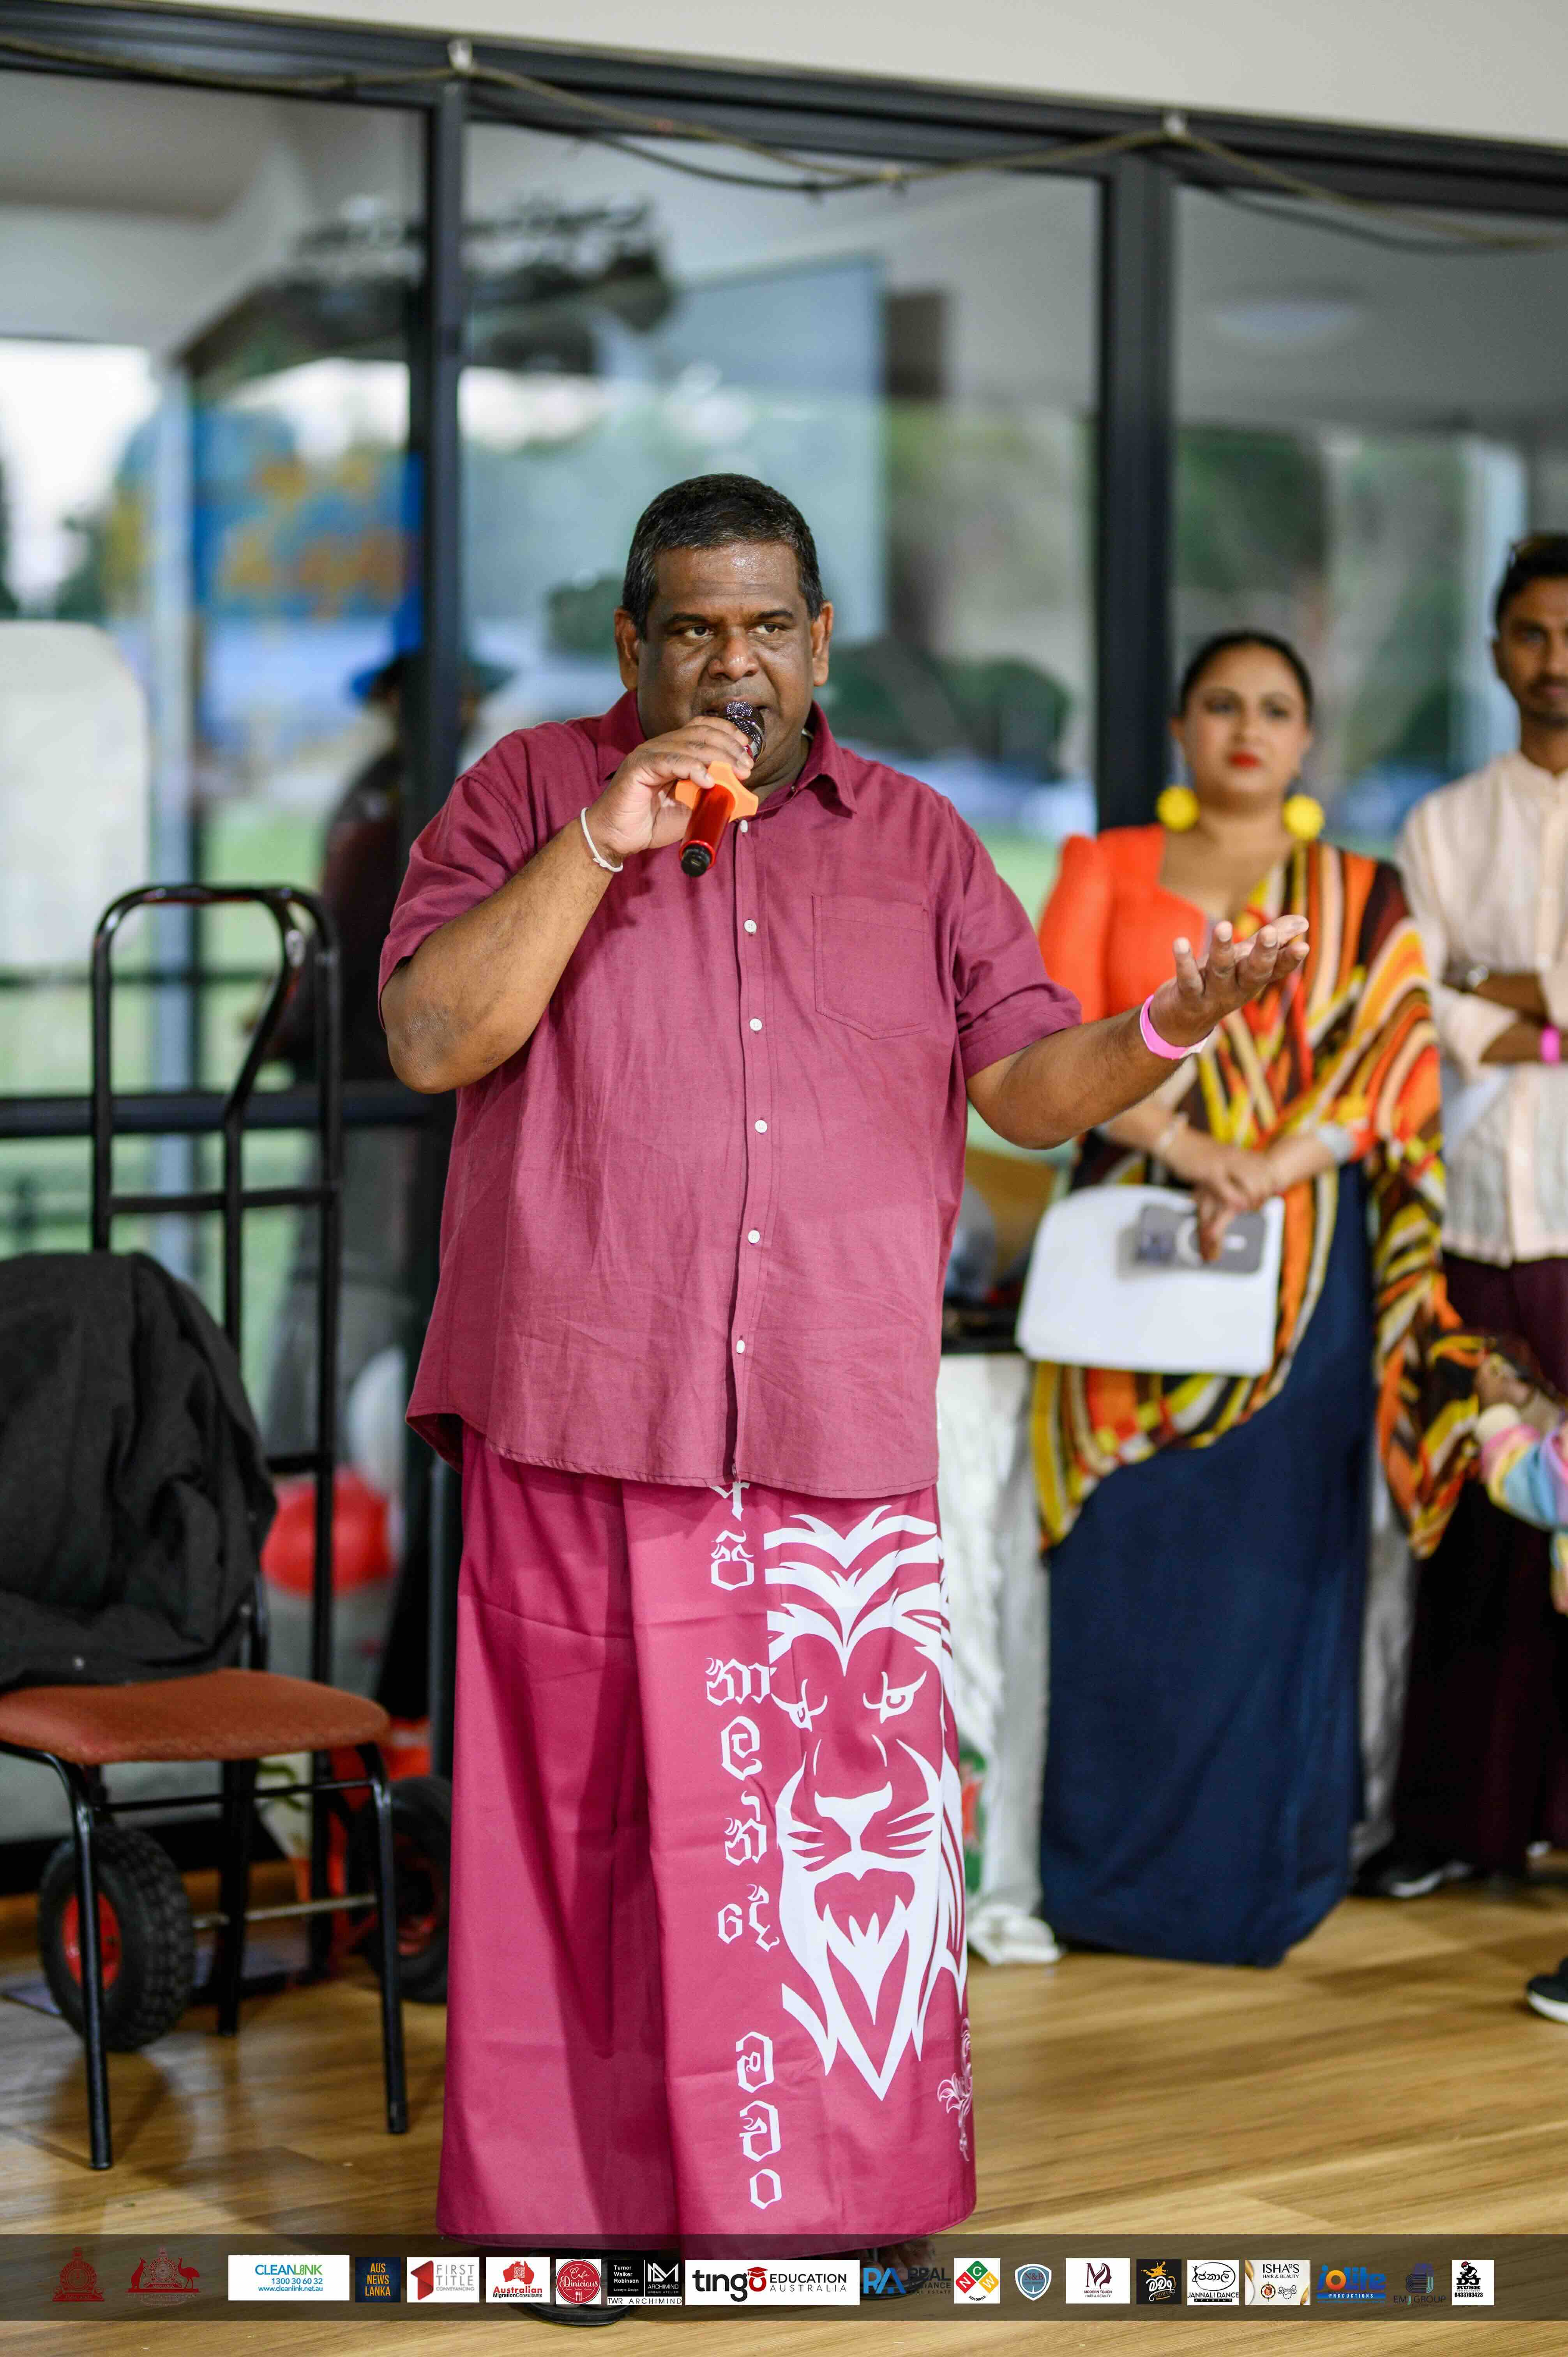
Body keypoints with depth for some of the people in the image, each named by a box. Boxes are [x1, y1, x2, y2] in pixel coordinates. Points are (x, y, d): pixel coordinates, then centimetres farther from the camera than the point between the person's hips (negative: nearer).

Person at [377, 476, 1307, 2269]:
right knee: (586, 1820, 1)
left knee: (852, 1823, 2)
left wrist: (1169, 1024, -12)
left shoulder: (916, 839, 13)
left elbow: (1029, 1082, 9)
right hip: (584, 1438, -2)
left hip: (846, 1447, 2)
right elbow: (429, 1038, -5)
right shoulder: (530, 793, 7)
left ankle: (838, 2200, 15)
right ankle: (576, 2202, 14)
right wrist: (605, 841, -12)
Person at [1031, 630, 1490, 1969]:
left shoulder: (1362, 899, 11)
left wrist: (1273, 1170, -17)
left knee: (1271, 1562, -1)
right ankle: (1114, 1877, 6)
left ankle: (1256, 1878, 9)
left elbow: (1396, 1069, -1)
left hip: (1297, 1259, 0)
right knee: (1129, 1561, -2)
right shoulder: (1108, 870, 11)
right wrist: (1181, 1144, -16)